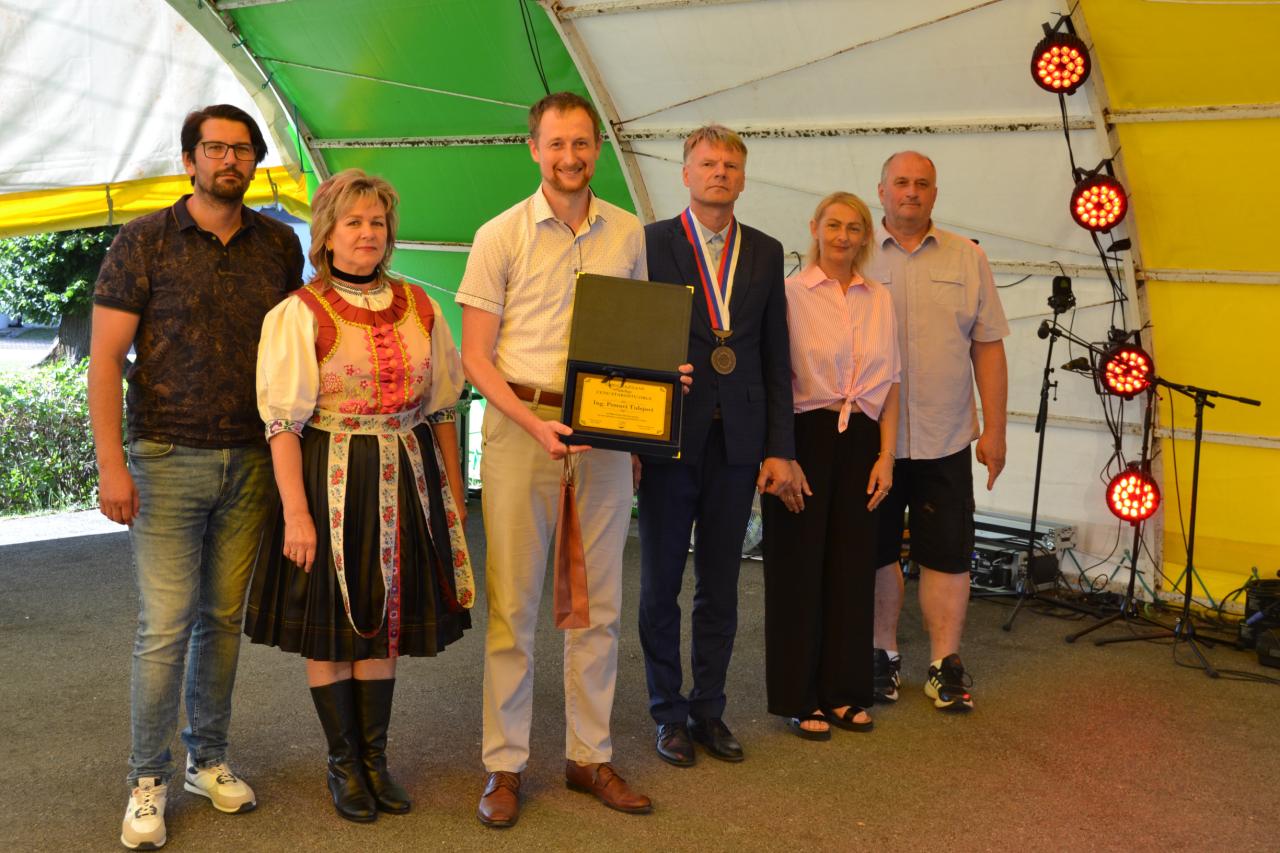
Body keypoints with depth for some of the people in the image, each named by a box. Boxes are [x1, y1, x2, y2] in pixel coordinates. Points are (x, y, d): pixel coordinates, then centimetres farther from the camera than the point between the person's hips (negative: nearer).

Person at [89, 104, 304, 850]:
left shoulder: (280, 245, 7)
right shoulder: (144, 242, -3)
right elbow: (106, 356, -4)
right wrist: (112, 464, -10)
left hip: (251, 462, 3)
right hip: (168, 459, -3)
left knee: (224, 618, 10)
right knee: (166, 625, -4)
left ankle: (208, 759, 25)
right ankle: (148, 780, 11)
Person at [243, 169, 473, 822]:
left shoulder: (418, 306, 8)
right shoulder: (298, 314, -5)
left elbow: (441, 405, 13)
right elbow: (283, 421, -9)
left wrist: (453, 490, 12)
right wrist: (295, 512, -16)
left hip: (407, 482, 4)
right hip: (330, 481, -4)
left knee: (387, 623, 11)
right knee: (331, 629, 5)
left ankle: (375, 756, 24)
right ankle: (343, 763, 20)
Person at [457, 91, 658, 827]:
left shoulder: (629, 234, 7)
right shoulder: (501, 235, -2)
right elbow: (475, 356, -4)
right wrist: (533, 423, -17)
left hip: (604, 433, 3)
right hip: (519, 427, -3)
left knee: (598, 602, 9)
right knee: (512, 604, 2)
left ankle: (590, 754, 21)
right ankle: (505, 764, 13)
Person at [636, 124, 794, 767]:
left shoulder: (766, 252, 9)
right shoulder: (650, 242, 0)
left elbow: (776, 358, 8)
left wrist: (779, 448, 3)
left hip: (737, 444, 3)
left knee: (719, 587, 11)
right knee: (660, 586, 6)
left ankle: (709, 709, 23)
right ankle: (669, 713, 20)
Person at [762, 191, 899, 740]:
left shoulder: (879, 299, 10)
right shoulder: (792, 293, -4)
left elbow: (890, 382, 12)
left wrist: (886, 454, 4)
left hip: (861, 441, 4)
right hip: (806, 437, -4)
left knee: (854, 565, 9)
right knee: (801, 567, 2)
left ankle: (845, 691, 22)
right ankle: (799, 699, 13)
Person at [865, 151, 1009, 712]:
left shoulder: (968, 259, 6)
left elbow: (988, 346, 7)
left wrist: (994, 428, 2)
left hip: (945, 436, 1)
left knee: (947, 554, 3)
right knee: (876, 550, 9)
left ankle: (944, 664, 15)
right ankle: (883, 655, 24)